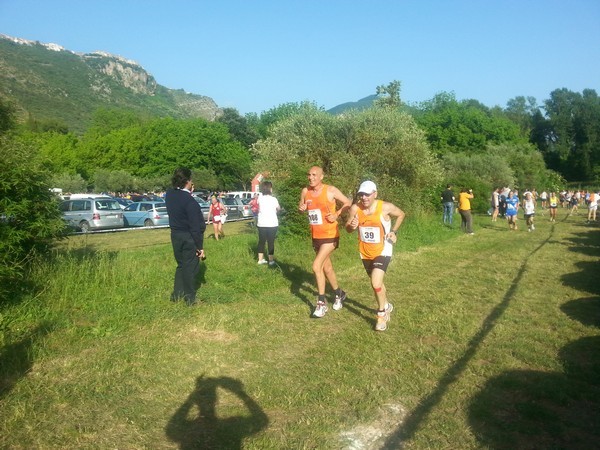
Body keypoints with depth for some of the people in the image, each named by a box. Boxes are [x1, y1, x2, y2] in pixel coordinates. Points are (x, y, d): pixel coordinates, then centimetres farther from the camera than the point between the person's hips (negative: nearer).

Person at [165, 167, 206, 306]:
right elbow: (195, 226, -22)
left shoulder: (169, 194, -2)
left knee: (181, 265, 22)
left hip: (175, 235, 7)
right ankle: (190, 298, 18)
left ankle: (177, 294, 29)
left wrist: (188, 193, 2)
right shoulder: (189, 201, -24)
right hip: (189, 238, -7)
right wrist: (200, 247, -16)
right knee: (191, 267, 7)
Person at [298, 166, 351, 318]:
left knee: (316, 266, -16)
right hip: (316, 236, 6)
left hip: (330, 236, -6)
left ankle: (322, 303, -2)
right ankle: (339, 294, 40)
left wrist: (336, 215, -16)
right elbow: (301, 207, 16)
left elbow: (348, 203, -4)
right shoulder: (305, 191, 1)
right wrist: (301, 208, -7)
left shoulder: (331, 190, -13)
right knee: (327, 268, 18)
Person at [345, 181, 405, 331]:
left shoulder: (386, 207, -19)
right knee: (376, 283, 21)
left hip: (382, 251, -4)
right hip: (365, 252, 4)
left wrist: (394, 231, -7)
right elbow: (347, 228, -1)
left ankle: (381, 314, 6)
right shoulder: (355, 208, -13)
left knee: (376, 283, -18)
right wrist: (351, 226, -24)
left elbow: (401, 214, 2)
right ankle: (386, 306, 47)